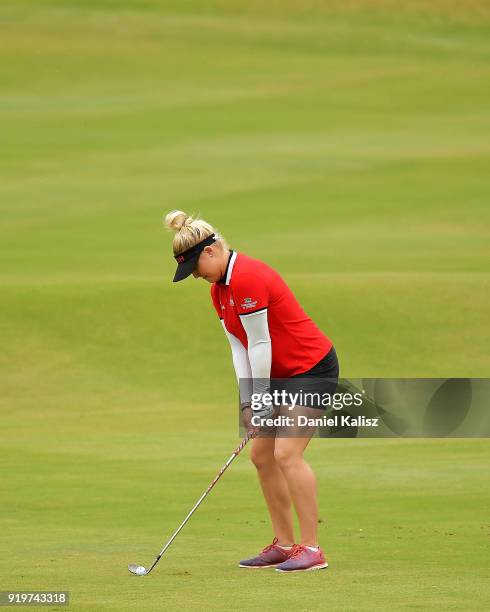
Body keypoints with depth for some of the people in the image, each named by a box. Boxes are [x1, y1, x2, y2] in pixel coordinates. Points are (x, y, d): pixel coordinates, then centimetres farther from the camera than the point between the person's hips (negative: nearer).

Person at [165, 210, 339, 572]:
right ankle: (284, 544, 13)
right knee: (262, 454, 8)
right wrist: (247, 400, -2)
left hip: (313, 367, -10)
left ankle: (312, 549, -15)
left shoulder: (246, 279, -23)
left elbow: (261, 344, -21)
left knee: (287, 453, -17)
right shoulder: (218, 289, 8)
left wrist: (261, 400, -16)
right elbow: (239, 347, 6)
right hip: (283, 374, 10)